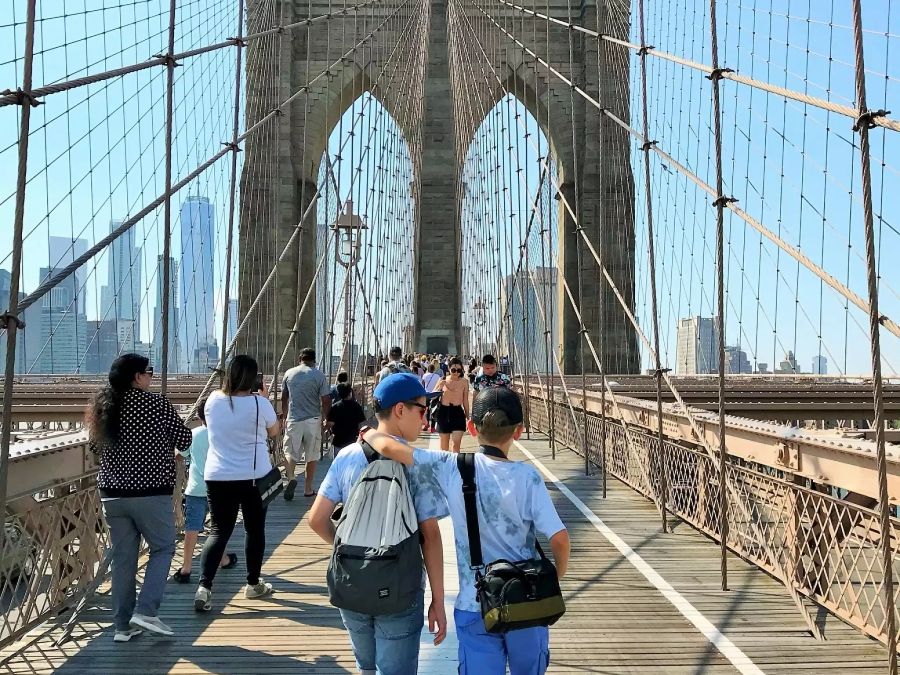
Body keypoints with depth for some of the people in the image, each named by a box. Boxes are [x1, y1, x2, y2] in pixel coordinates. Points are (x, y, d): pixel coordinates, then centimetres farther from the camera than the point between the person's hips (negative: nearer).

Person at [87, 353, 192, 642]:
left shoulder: (101, 407, 4)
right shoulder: (156, 404, -11)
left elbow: (95, 446, 16)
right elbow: (184, 440, -4)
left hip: (112, 493, 5)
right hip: (151, 493, -5)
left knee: (123, 557, 12)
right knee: (162, 549, 10)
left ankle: (123, 625, 16)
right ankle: (145, 611, -1)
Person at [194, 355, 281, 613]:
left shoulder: (213, 400, -3)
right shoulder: (259, 403, -13)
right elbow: (275, 431, 3)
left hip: (217, 477, 3)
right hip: (254, 477, -2)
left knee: (219, 530, 8)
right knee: (255, 529, 14)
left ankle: (204, 587, -6)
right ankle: (253, 584, 26)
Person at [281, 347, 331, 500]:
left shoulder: (289, 373, 4)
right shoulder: (319, 375, -4)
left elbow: (284, 398, 13)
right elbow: (325, 401, -6)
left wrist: (285, 414, 28)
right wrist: (326, 419, 8)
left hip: (293, 419, 1)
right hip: (313, 420, -1)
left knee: (290, 452, 9)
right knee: (312, 456, 9)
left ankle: (290, 477, -17)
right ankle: (308, 489, 14)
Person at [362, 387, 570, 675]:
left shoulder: (453, 469, -11)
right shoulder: (527, 477, -14)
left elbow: (389, 447, -15)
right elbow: (559, 538, -16)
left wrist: (370, 433, 7)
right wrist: (555, 581, 2)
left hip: (474, 607, 0)